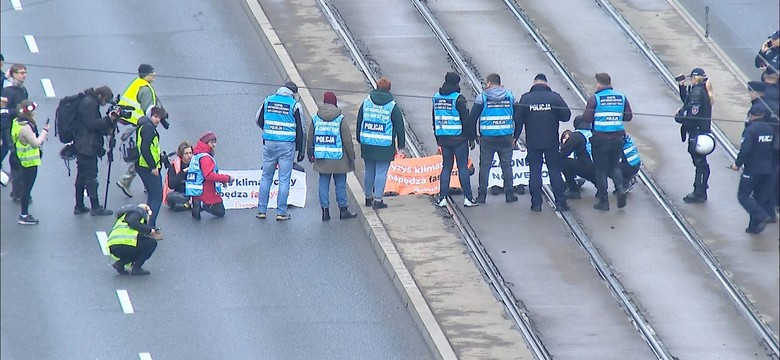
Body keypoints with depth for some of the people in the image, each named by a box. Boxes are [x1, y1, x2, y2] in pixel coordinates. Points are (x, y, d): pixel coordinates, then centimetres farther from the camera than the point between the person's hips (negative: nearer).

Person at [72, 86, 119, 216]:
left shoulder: (89, 102, 16)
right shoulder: (89, 103, -15)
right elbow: (91, 124, -22)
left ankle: (79, 206, 18)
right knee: (91, 176, -6)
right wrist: (108, 119, -19)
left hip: (82, 146, 10)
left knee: (82, 176, 14)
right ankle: (95, 208, -4)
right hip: (87, 146, -10)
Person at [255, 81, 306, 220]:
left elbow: (259, 120, 13)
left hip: (269, 143, 3)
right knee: (284, 180, 3)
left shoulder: (268, 100, 4)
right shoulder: (294, 104, -6)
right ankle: (281, 212, 5)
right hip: (287, 145, -3)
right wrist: (300, 150, 4)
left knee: (266, 177, 13)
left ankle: (261, 210, 13)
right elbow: (300, 129, -3)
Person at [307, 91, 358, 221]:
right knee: (340, 184, 7)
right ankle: (343, 209, 14)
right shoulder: (340, 119, -8)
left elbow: (310, 139, 9)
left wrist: (310, 154, 22)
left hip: (321, 158, 3)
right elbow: (347, 140, -6)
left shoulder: (315, 118, 1)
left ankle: (325, 210, 7)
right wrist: (351, 157, 2)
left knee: (323, 184, 8)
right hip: (338, 158, -3)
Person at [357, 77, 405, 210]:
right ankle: (378, 199, -2)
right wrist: (401, 144, 8)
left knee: (369, 171, 15)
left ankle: (368, 197, 27)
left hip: (367, 144, 4)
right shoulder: (392, 106, -6)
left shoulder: (366, 103, 3)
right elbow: (399, 126, -2)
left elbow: (359, 122, 11)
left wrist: (360, 139, 22)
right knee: (381, 172, 0)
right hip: (385, 145, -4)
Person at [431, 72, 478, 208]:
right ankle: (468, 198, 0)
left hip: (443, 138, 5)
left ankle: (442, 198, 6)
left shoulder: (436, 97, 7)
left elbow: (434, 119, 15)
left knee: (446, 167, 11)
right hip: (459, 138, -5)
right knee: (463, 167, -1)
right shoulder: (458, 99, -13)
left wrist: (438, 138, 23)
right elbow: (467, 120, -12)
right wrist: (471, 138, -4)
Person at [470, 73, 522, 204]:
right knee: (507, 166, 9)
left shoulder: (482, 97, -3)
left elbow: (472, 118, -4)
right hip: (506, 138, 2)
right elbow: (518, 118, 8)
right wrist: (515, 136, 14)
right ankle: (509, 194, 7)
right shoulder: (510, 96, 6)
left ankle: (482, 195, 4)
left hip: (487, 138, -2)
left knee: (484, 166, 5)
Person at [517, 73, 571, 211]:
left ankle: (536, 203, 3)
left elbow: (519, 120, -2)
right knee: (555, 171, 6)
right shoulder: (554, 97, -6)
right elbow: (566, 116, -4)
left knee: (534, 172, 5)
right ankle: (560, 202, 5)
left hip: (533, 143, 0)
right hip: (552, 142, 0)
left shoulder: (525, 98, -4)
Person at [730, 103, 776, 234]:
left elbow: (745, 149, -23)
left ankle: (762, 216, -15)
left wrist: (737, 163, -11)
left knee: (743, 196, 1)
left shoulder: (751, 129, -16)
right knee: (761, 197, 14)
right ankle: (754, 226, 18)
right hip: (768, 168, 7)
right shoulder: (770, 130, 6)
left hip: (752, 168, -7)